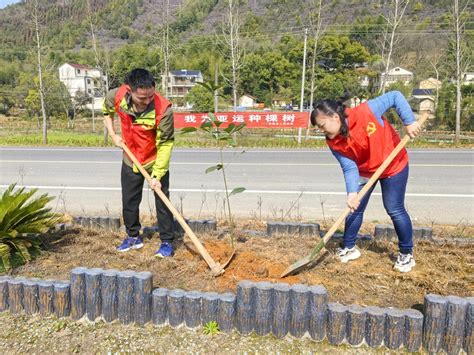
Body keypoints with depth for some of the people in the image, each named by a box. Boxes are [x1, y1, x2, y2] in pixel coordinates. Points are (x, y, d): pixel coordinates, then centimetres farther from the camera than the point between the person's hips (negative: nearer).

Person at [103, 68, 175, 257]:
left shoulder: (163, 109, -32)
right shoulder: (116, 96, -20)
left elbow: (165, 144, -24)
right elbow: (107, 111, 6)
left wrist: (157, 175, -26)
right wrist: (113, 135, -3)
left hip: (156, 161, -4)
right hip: (130, 160, 4)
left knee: (162, 202, 1)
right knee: (129, 202, 14)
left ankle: (167, 242, 15)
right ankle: (133, 236, 34)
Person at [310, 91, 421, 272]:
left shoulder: (366, 111, -31)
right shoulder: (334, 143, -19)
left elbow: (395, 96, -22)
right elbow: (350, 168, -20)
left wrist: (409, 121, -30)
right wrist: (352, 192, -36)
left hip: (393, 165, -4)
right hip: (364, 171, 4)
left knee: (395, 210, -1)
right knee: (354, 207, 4)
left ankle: (407, 254, 18)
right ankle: (349, 248, 23)